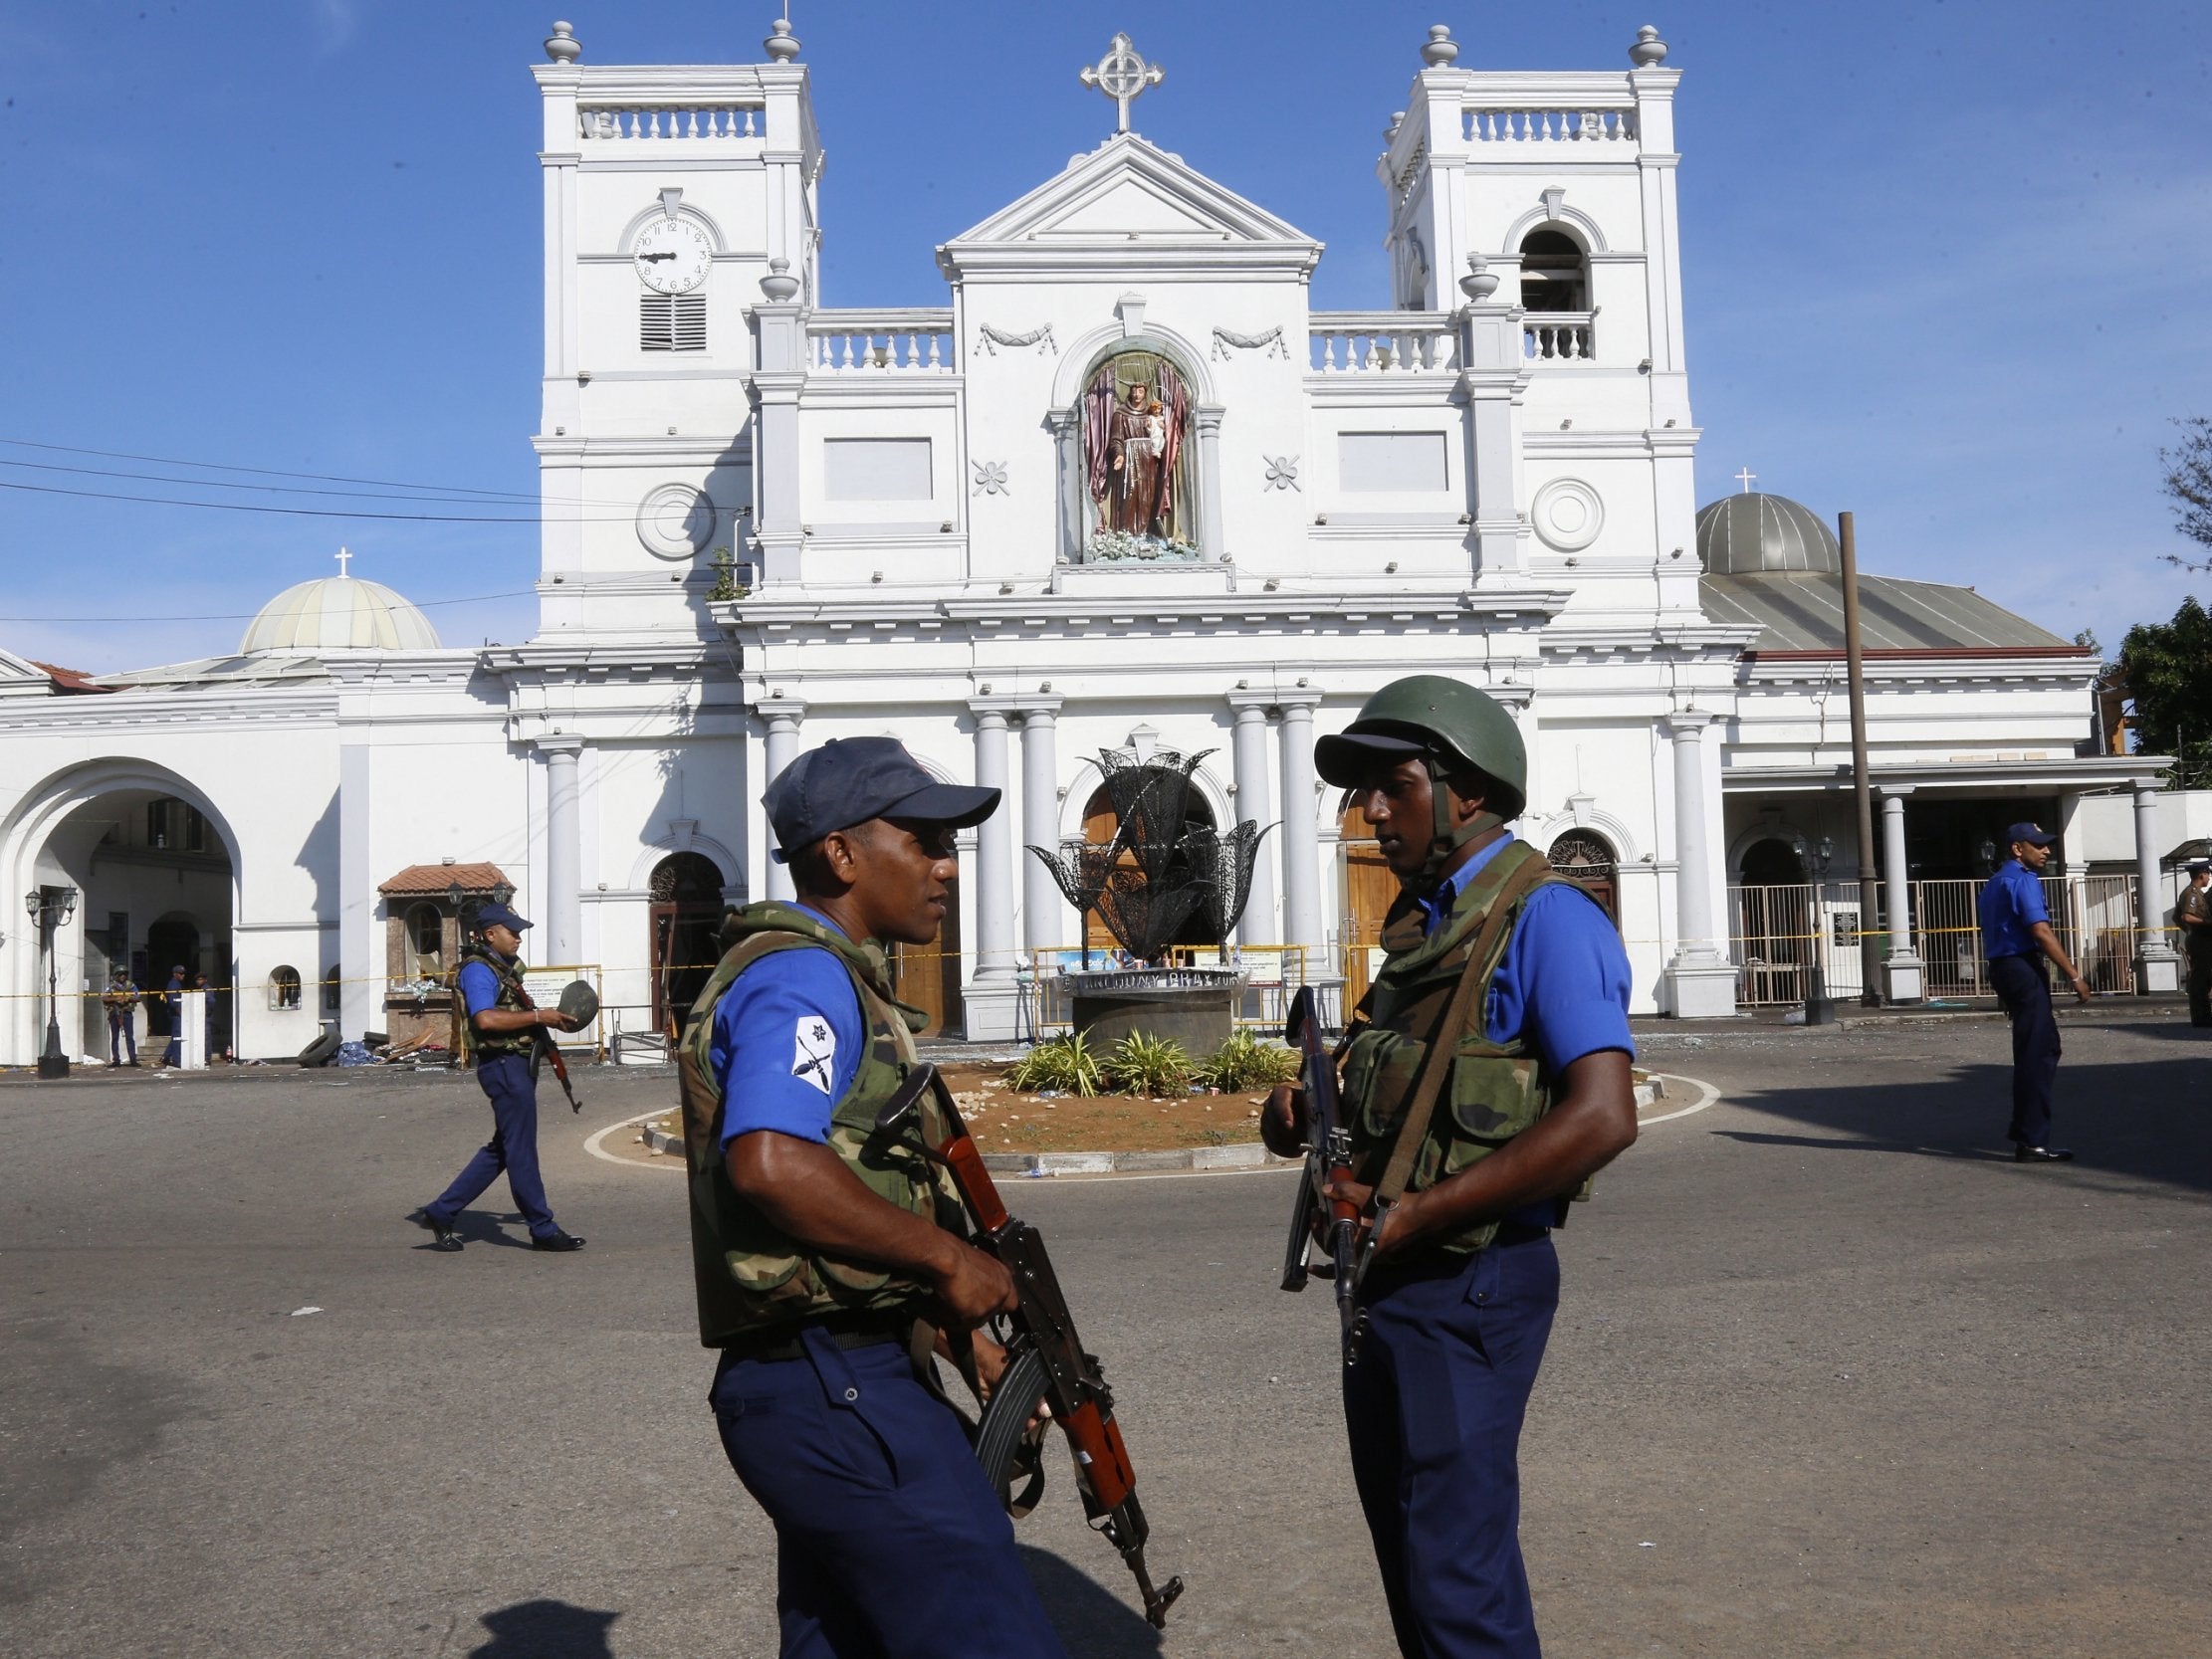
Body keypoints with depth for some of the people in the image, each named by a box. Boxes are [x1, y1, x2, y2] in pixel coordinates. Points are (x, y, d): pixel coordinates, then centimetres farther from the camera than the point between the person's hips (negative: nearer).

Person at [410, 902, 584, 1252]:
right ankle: (544, 1230, 6)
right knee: (521, 1150, -2)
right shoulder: (477, 970, -12)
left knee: (500, 1150, 15)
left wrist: (551, 1019, 11)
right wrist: (538, 1016, -22)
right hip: (504, 1064, -10)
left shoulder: (502, 968, 19)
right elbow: (486, 1019, -27)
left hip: (515, 1065, 10)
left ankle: (440, 1213, 19)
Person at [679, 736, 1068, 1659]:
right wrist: (950, 1257, -20)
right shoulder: (802, 975, -12)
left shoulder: (828, 978, 20)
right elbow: (771, 1165, -30)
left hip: (829, 1385, 10)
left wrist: (956, 1328, 14)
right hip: (840, 1390, -10)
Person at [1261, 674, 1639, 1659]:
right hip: (1391, 1280, 9)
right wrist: (1311, 1116, 2)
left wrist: (1408, 1217, -23)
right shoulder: (1425, 922, 13)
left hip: (1467, 1283, -9)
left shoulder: (1545, 919, -15)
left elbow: (1602, 1118, -26)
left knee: (1457, 1568, 1)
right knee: (1406, 1542, 20)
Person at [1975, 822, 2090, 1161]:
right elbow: (2041, 933, -20)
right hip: (2023, 969, -10)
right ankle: (2032, 1142, -3)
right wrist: (2074, 976, -19)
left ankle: (2024, 1129, 24)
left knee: (2045, 1048, 19)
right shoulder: (2023, 881, -11)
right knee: (2038, 1054, -6)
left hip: (2001, 968, 10)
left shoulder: (1993, 885, 19)